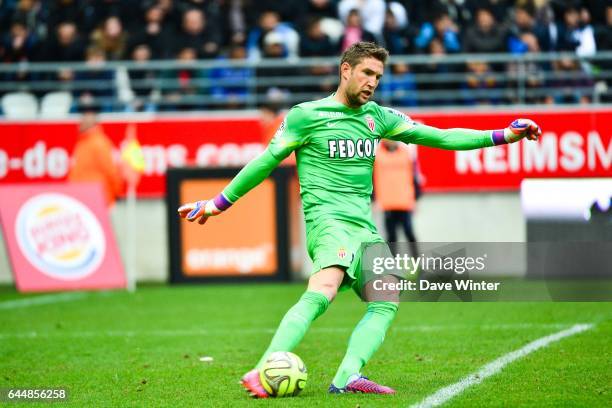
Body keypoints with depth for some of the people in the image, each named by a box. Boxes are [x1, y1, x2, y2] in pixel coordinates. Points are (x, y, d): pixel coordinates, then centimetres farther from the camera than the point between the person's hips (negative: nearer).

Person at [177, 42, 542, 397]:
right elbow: (267, 161, 7)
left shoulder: (376, 117, 16)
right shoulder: (306, 115, 0)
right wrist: (219, 203, 9)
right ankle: (262, 374, -37)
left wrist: (504, 136, 10)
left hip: (365, 226, 7)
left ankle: (347, 378, -23)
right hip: (327, 219, -7)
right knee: (323, 292, -29)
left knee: (387, 301, -11)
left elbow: (439, 137, 16)